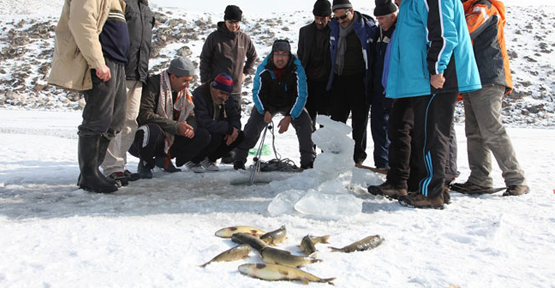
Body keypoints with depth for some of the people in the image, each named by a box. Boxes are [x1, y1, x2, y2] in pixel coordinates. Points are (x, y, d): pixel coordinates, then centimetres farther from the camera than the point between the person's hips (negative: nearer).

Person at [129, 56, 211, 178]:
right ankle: (145, 163, -9)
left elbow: (191, 116, 5)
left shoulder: (184, 92, 7)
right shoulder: (153, 84, -17)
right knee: (152, 130, -41)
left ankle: (164, 159, 1)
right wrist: (176, 126, -30)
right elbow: (144, 115, -28)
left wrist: (191, 128, -21)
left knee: (204, 136, -8)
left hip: (170, 139, 6)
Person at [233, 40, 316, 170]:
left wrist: (289, 117, -33)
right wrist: (265, 111, -30)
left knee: (305, 123, -20)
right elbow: (257, 93, -13)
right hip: (267, 104, 0)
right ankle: (239, 159, 0)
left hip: (290, 104, 0)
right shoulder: (263, 69, -22)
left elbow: (301, 96, -23)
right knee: (252, 126, -16)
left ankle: (308, 161, -8)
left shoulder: (297, 70, -24)